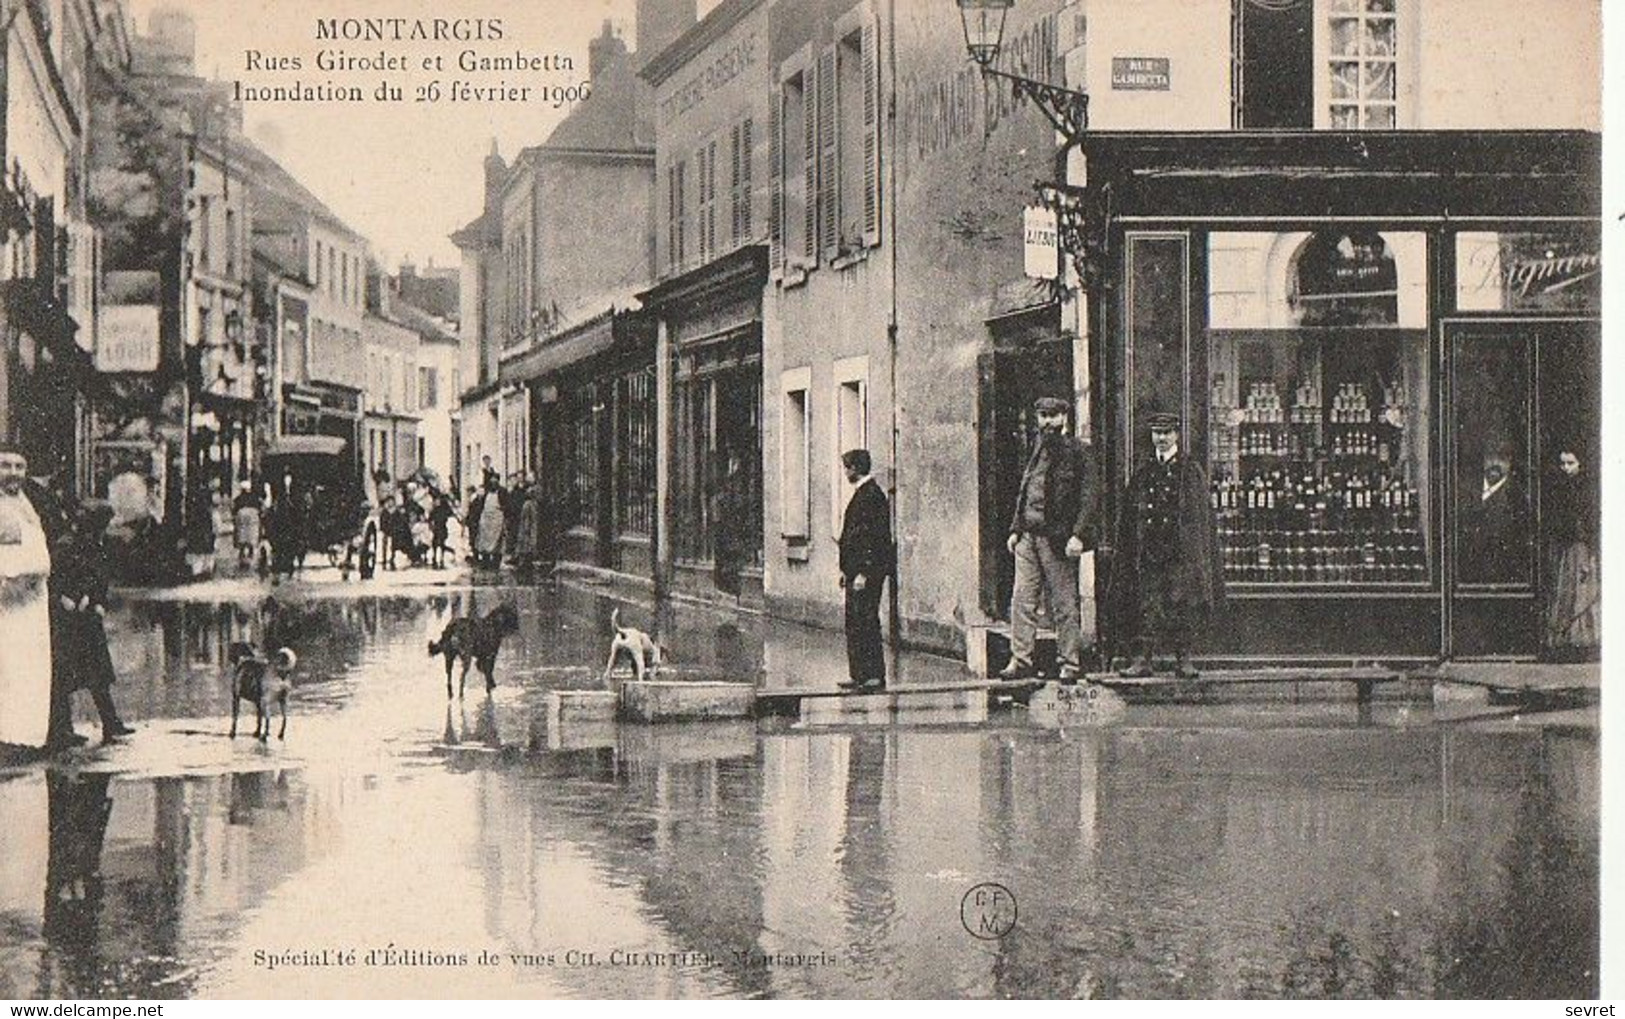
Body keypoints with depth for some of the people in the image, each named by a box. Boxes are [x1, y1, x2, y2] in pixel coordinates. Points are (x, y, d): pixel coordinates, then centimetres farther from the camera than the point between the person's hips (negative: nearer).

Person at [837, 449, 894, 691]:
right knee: (855, 623, 12)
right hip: (857, 571, 11)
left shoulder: (871, 495, -15)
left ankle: (875, 676, -5)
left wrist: (863, 573, -22)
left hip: (867, 571, -11)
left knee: (867, 623, -8)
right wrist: (847, 570, 19)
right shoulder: (862, 493, 17)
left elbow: (872, 536, -20)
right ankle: (859, 675, 17)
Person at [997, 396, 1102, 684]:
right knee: (1022, 600, 1)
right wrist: (1016, 529, 14)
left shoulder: (1075, 452, -5)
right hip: (1029, 535, 6)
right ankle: (1021, 660, 4)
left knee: (1063, 604, 0)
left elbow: (1089, 498, -9)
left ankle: (1070, 663, 7)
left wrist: (1077, 535, -17)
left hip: (1057, 538, -6)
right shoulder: (1037, 447, 15)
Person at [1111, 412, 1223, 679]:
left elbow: (1201, 515, 2)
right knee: (1147, 604, -3)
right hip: (1148, 549, 2)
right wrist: (1129, 554, 5)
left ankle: (1183, 659, 5)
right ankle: (1143, 658, -3)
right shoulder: (1143, 472, 13)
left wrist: (1198, 553, -6)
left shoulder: (1191, 471, 5)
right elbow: (1129, 515, 13)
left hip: (1181, 550, -2)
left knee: (1183, 604, -2)